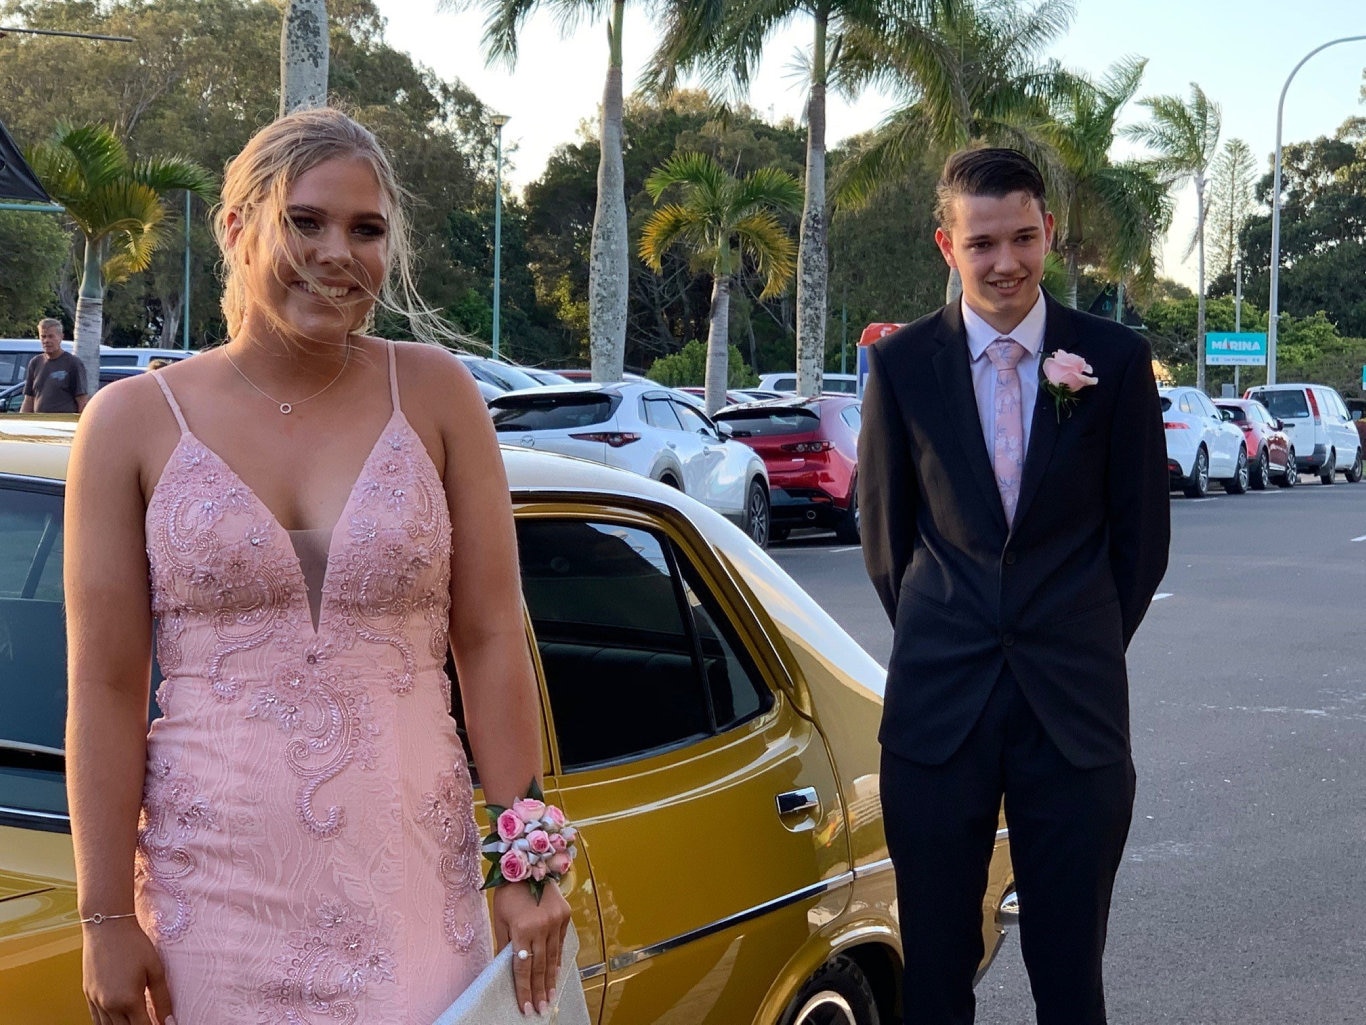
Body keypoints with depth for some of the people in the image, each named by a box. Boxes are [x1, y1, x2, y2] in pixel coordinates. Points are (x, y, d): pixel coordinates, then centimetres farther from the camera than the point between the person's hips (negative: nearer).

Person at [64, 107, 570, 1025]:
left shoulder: (434, 395, 1)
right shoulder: (135, 423, -1)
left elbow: (492, 641, 1)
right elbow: (107, 687, -3)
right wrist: (107, 918, -5)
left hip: (412, 884, 1)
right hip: (215, 894, 0)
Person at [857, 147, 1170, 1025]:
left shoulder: (1116, 359, -1)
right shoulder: (903, 363, 1)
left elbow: (1141, 531, 7)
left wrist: (1084, 649, 9)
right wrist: (939, 640, 12)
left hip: (1076, 707, -1)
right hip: (938, 701, 1)